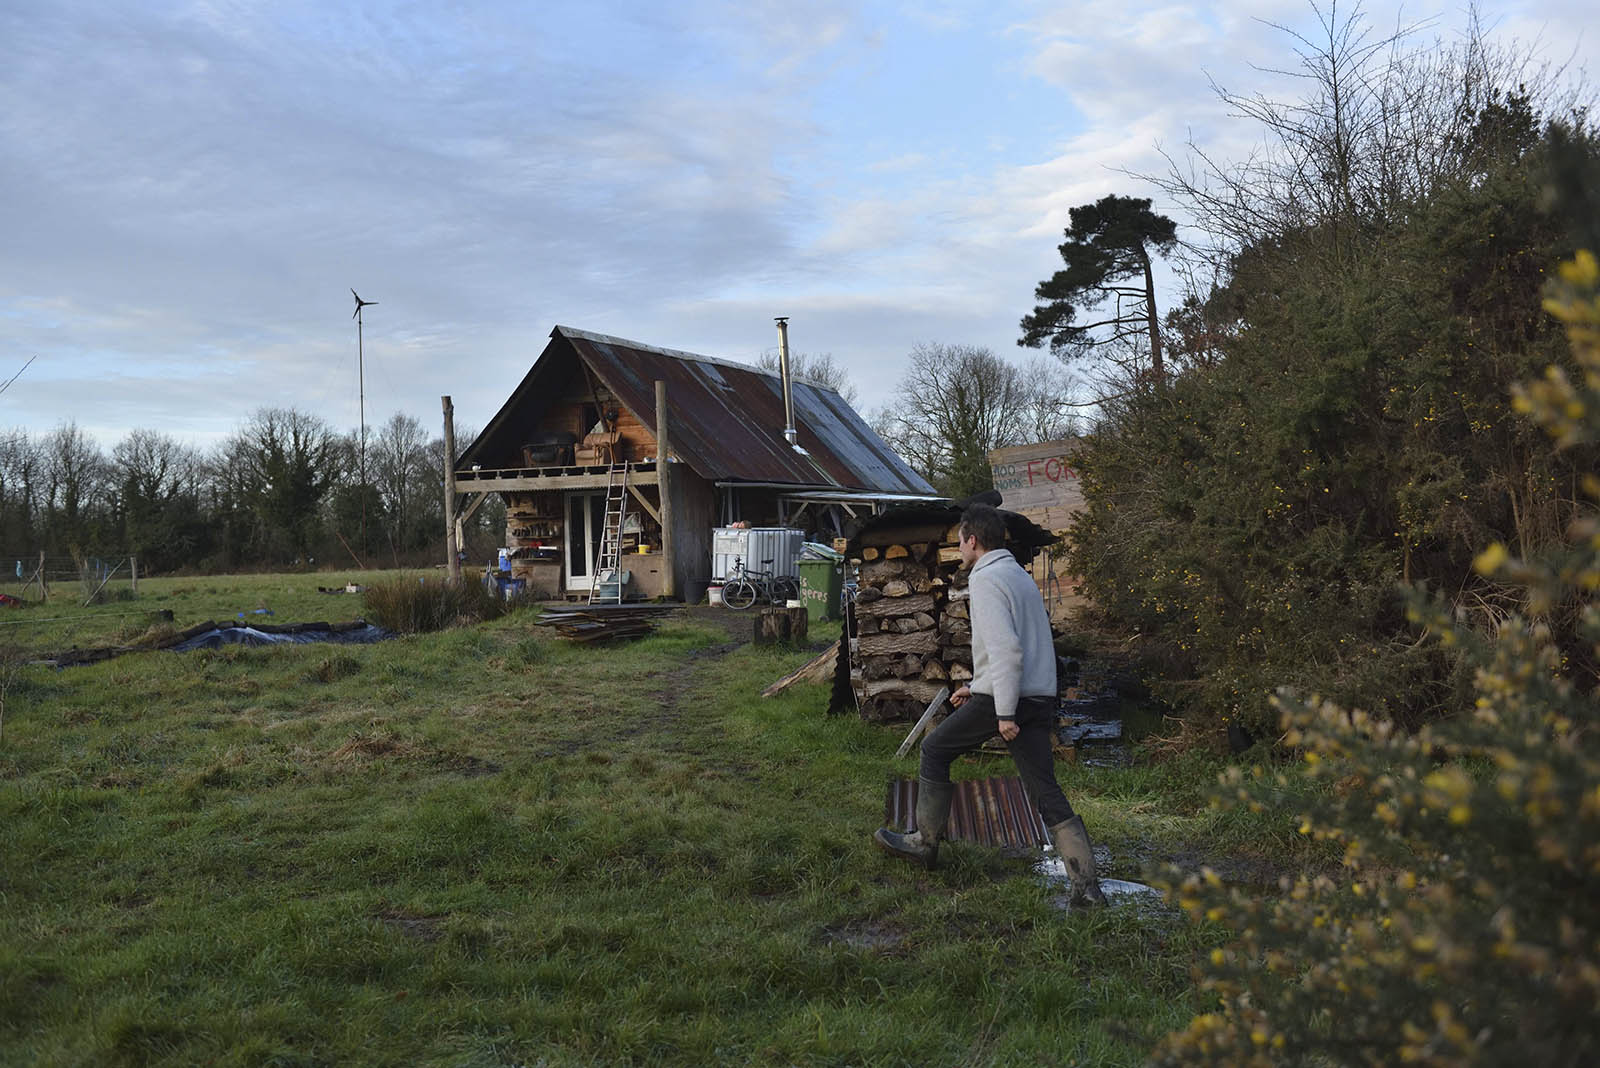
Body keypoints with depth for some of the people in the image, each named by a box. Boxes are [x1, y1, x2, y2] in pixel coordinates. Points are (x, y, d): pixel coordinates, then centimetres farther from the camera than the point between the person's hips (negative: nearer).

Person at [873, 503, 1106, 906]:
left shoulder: (987, 579, -10)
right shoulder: (1021, 576, 20)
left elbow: (1006, 649, -21)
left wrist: (1004, 713, -20)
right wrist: (978, 687, 28)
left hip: (1002, 698, -8)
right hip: (1040, 699, 8)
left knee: (935, 749, 12)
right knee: (1047, 793, 6)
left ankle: (925, 843, 22)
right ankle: (1087, 885, -1)